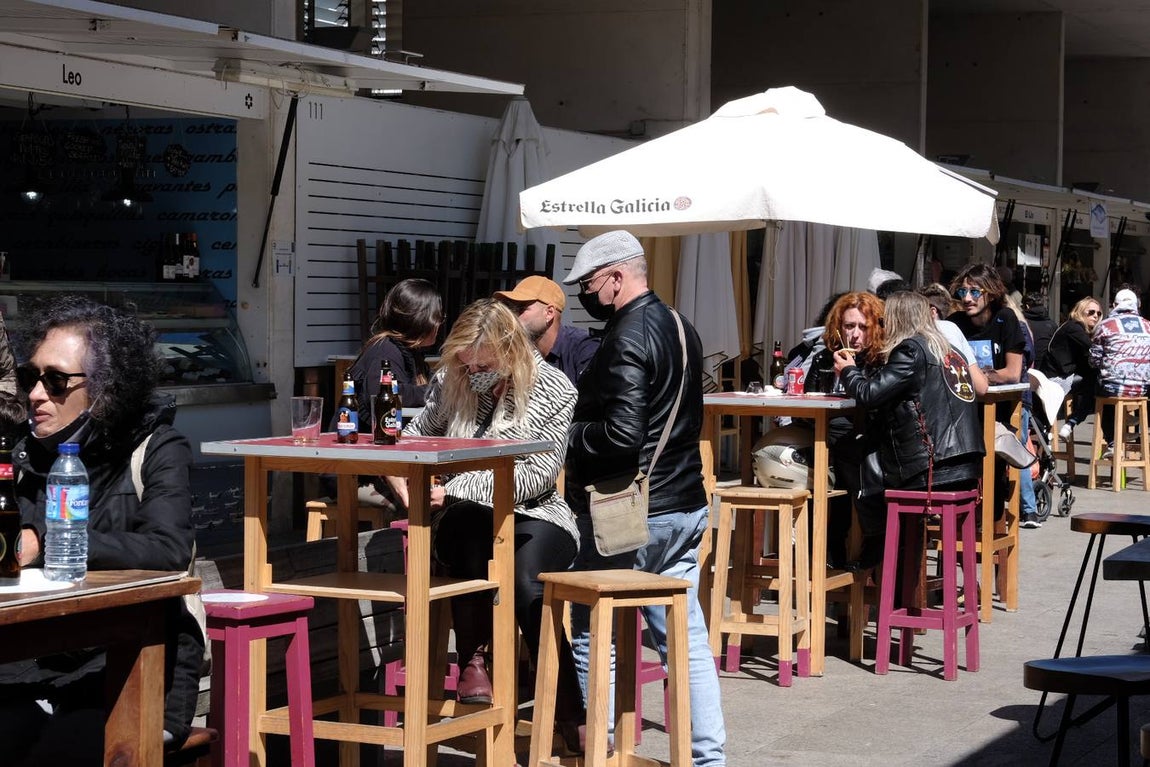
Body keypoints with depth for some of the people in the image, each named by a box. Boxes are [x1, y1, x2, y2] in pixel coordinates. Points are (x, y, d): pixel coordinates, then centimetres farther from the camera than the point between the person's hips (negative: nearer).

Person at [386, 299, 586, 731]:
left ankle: (571, 714, -29)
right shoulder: (450, 382, 4)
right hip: (466, 521, 2)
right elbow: (418, 435, 20)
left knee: (527, 579, -35)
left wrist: (457, 489, -20)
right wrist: (400, 473, -4)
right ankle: (473, 660, -25)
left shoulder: (553, 391, -6)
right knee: (470, 522, -36)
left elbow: (537, 476, -12)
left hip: (536, 516, -2)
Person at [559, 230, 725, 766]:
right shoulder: (679, 327, 13)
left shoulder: (628, 339, -16)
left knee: (592, 636, 2)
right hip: (684, 506, 9)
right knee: (684, 636, 9)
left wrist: (571, 435, -8)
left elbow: (621, 434, -25)